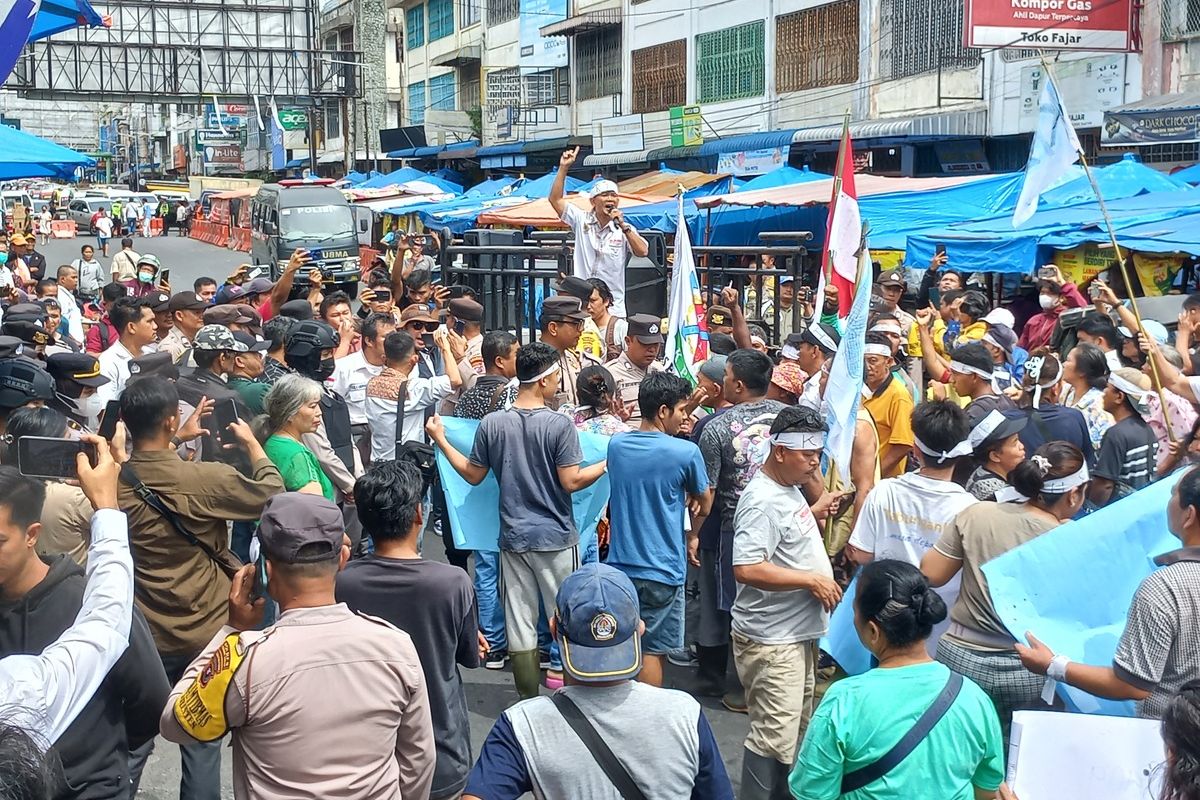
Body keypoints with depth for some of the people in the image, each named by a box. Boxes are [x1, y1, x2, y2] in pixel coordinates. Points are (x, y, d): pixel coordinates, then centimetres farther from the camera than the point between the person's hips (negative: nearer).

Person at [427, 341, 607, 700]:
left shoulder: (491, 423, -3)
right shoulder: (559, 425, -13)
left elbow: (472, 475, 6)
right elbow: (571, 482, -14)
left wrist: (440, 440, 19)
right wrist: (609, 463, 0)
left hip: (514, 537, 3)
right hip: (556, 537, -3)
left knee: (520, 621, 8)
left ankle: (528, 700, 15)